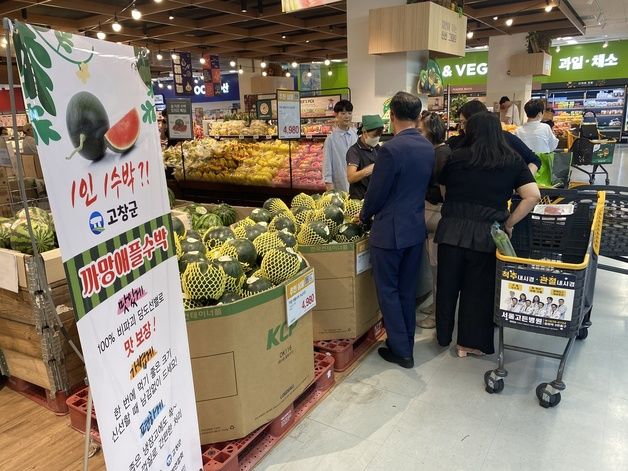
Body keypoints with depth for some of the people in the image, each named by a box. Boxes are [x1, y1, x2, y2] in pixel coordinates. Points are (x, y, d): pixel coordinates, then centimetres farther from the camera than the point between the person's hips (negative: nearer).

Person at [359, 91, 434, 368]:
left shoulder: (391, 149, -20)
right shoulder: (428, 148, 4)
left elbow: (376, 192, -14)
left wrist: (364, 217, 5)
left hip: (390, 231, -7)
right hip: (416, 228, 7)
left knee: (388, 291, 6)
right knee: (407, 290, 18)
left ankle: (401, 351, 14)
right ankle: (406, 343, 30)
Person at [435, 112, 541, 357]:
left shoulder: (456, 158, 2)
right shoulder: (512, 161, 2)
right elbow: (533, 196, -5)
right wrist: (508, 223, 0)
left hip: (452, 231, 1)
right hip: (486, 234, 0)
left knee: (447, 285, 15)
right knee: (478, 288, 13)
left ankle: (443, 335, 32)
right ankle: (470, 342, 24)